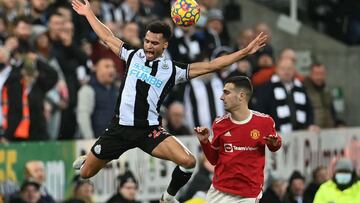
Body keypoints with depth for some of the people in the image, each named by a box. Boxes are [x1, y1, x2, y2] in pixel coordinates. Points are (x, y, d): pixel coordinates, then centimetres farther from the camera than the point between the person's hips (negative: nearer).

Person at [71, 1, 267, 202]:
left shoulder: (173, 69, 0)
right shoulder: (133, 56, 5)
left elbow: (210, 66, -2)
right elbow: (107, 38, 18)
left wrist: (244, 52, -8)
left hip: (150, 130, -1)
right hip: (120, 127, 1)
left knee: (188, 161, -25)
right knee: (86, 172, 6)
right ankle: (87, 159, 47)